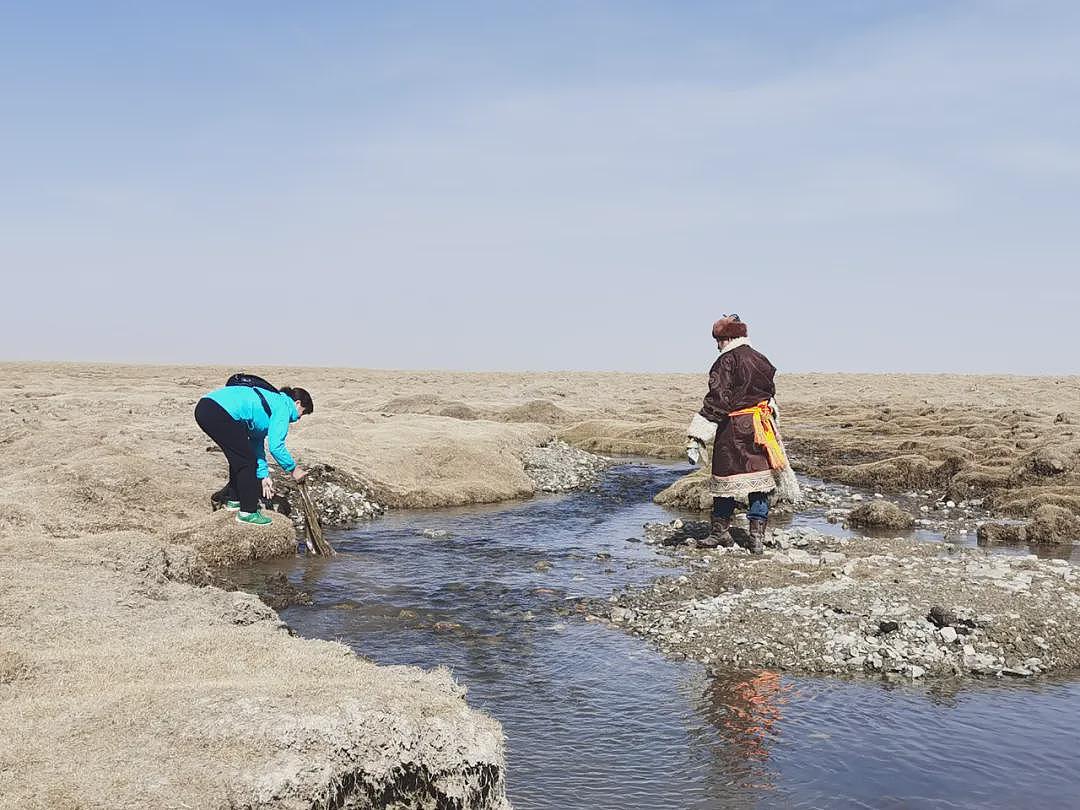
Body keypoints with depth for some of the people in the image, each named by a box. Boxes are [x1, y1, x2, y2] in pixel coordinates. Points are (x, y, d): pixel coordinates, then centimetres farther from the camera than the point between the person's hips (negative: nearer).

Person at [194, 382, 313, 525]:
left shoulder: (272, 400, 30)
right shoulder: (283, 407, 2)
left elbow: (257, 444, 32)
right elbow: (276, 447, -6)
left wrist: (263, 475, 32)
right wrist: (293, 469, 8)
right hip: (220, 413, -10)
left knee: (239, 458, 24)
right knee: (247, 461, 2)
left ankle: (233, 500, 37)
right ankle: (248, 512, 8)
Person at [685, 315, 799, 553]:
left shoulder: (726, 361, -10)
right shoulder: (762, 360, 12)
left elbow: (717, 401, -16)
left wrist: (696, 438, -16)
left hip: (733, 427, -6)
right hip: (762, 427, 6)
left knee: (726, 479, 5)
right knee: (759, 480, 5)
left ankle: (720, 531, 15)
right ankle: (757, 537, 4)